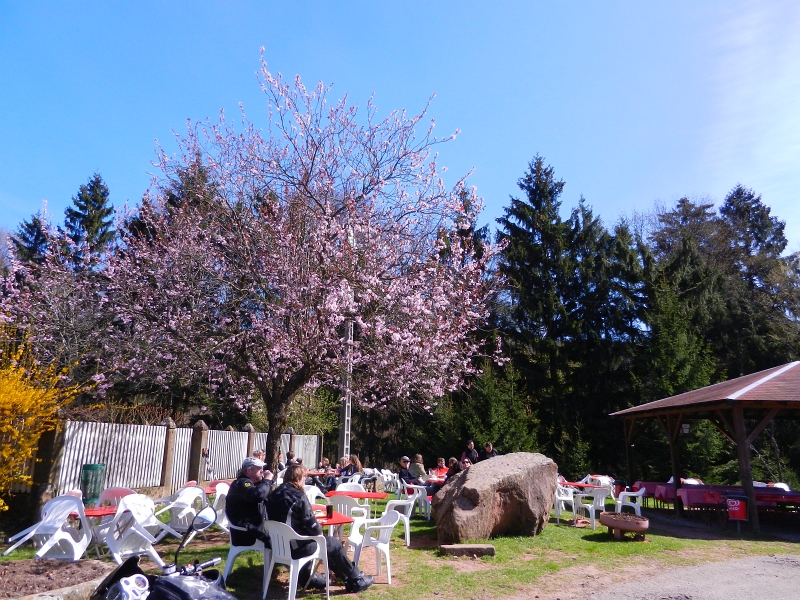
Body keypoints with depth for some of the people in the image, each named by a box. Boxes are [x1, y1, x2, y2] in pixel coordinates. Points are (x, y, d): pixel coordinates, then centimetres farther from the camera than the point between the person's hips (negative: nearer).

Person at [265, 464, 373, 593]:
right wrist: (320, 532, 3)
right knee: (335, 544, 12)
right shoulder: (298, 496, -20)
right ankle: (357, 581, 21)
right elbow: (311, 524, -19)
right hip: (296, 547, -8)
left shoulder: (273, 494, 2)